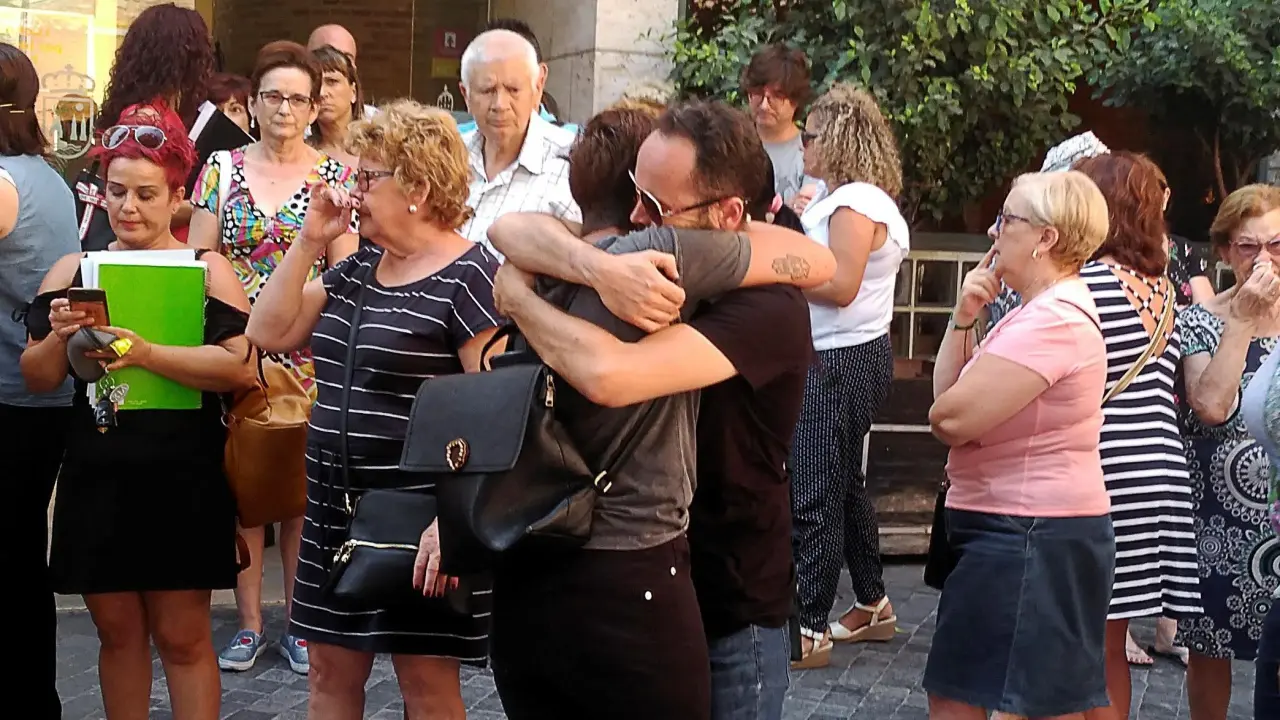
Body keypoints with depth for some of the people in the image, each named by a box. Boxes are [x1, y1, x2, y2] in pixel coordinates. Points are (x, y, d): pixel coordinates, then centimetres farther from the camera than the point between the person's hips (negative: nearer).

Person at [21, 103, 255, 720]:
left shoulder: (206, 270, -2)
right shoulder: (72, 271, 7)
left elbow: (241, 368, -14)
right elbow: (37, 379, 7)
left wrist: (147, 354, -25)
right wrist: (58, 338, -14)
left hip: (182, 483, -3)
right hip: (95, 480, 3)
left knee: (182, 635, 3)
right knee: (117, 630, 13)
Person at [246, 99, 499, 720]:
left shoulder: (468, 278, -13)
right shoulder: (359, 267, 12)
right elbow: (268, 334, 11)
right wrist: (310, 241, 2)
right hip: (337, 506, 8)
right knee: (331, 670, 13)